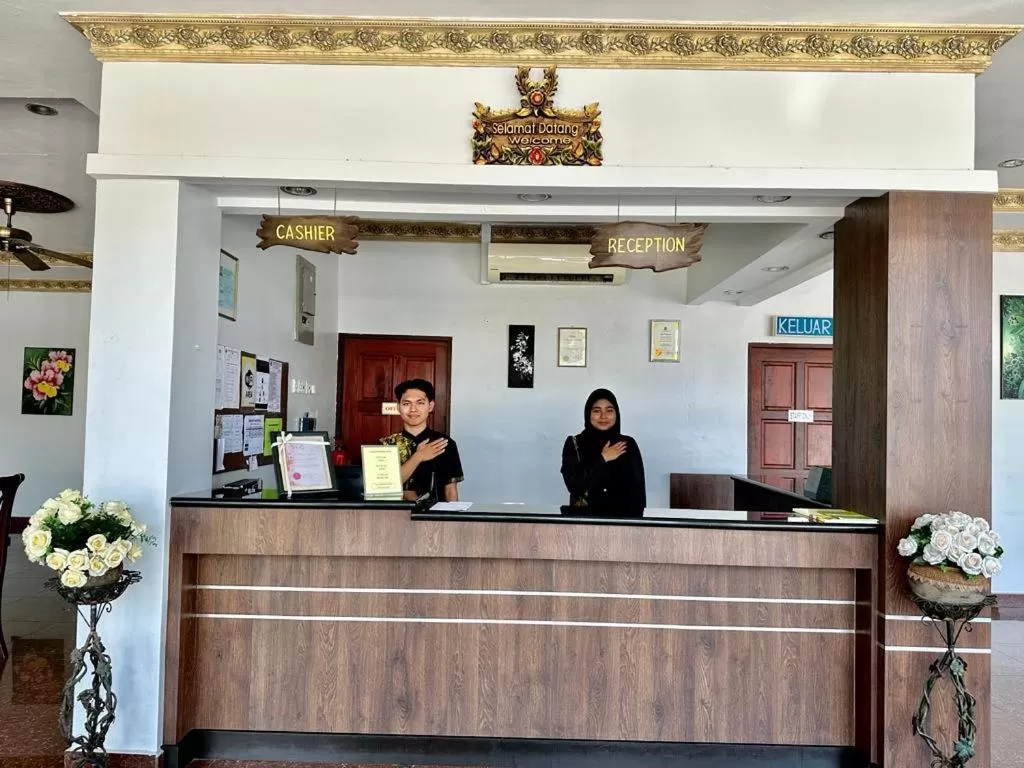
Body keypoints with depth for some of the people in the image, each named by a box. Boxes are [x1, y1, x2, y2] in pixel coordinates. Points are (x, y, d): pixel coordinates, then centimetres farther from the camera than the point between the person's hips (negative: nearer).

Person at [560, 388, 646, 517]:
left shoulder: (628, 444, 0)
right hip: (584, 518, -1)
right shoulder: (573, 443, -3)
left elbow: (638, 489, -1)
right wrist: (602, 459, -14)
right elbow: (573, 484, -13)